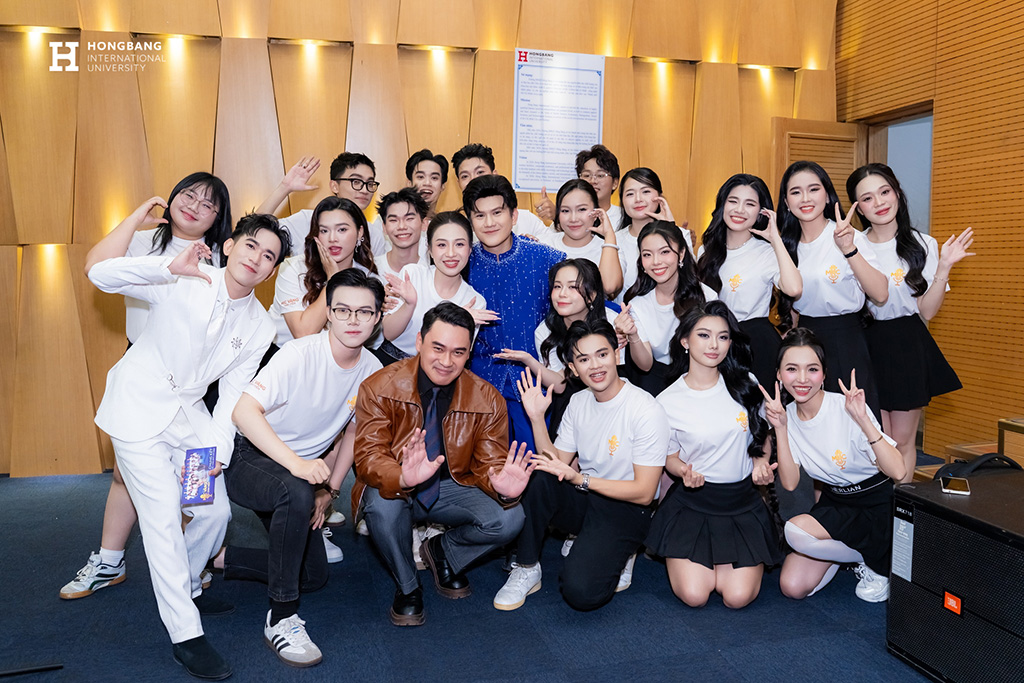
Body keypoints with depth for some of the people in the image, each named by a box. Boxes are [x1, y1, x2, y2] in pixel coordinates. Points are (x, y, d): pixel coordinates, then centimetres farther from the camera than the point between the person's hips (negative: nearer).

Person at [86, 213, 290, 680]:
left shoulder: (259, 328, -1)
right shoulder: (184, 283, -13)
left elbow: (233, 395, -1)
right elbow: (101, 275, -20)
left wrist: (216, 451, -12)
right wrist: (171, 267, -33)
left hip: (188, 412, 5)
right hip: (139, 407, -5)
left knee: (216, 510, 6)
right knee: (163, 515, -10)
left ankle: (185, 588, 36)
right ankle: (185, 635, -1)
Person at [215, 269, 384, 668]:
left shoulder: (372, 370, -8)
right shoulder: (299, 355, -25)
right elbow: (244, 412, -33)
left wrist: (329, 490, 5)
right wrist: (295, 463, -42)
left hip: (303, 469, 7)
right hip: (248, 459, -6)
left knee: (314, 576, 9)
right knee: (297, 493, -40)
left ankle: (216, 558, 25)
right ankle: (281, 619, -25)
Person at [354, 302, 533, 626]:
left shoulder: (487, 400, -11)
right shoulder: (380, 388, -17)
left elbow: (489, 463, -8)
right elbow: (369, 456, -22)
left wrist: (502, 485, -35)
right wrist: (403, 478, -46)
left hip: (453, 488, 2)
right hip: (396, 488, -1)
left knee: (509, 519, -23)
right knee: (381, 504, -36)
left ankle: (442, 551, 11)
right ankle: (406, 587, -3)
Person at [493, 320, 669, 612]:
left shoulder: (648, 412, -17)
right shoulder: (578, 402, 4)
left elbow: (644, 492, -17)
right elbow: (558, 463, 3)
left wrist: (580, 479, -27)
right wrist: (537, 418, -10)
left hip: (626, 509, -5)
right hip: (582, 500, 5)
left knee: (580, 592, -26)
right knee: (537, 478, -26)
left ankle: (616, 557, 7)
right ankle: (526, 569, -9)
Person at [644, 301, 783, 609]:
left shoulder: (746, 384, -2)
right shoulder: (668, 401, -8)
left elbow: (763, 434, 12)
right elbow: (670, 456, 3)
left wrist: (761, 462, -8)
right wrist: (685, 472, -19)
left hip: (743, 502, 2)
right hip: (692, 502, -1)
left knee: (738, 597, -12)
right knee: (694, 595, -14)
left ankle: (720, 560, 22)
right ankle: (701, 560, 21)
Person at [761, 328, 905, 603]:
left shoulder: (846, 408, -22)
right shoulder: (788, 415, -6)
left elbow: (897, 472, -28)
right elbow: (789, 483, -12)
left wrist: (863, 420, -38)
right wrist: (780, 429, -22)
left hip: (878, 503, -5)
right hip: (834, 502, 5)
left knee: (796, 530, -28)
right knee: (793, 587, -8)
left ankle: (878, 563, -3)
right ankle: (856, 547, 17)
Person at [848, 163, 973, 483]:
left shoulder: (922, 245, 0)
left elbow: (927, 311, -3)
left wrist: (944, 267, -14)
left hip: (910, 349, 1)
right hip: (868, 347, -1)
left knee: (904, 440, 8)